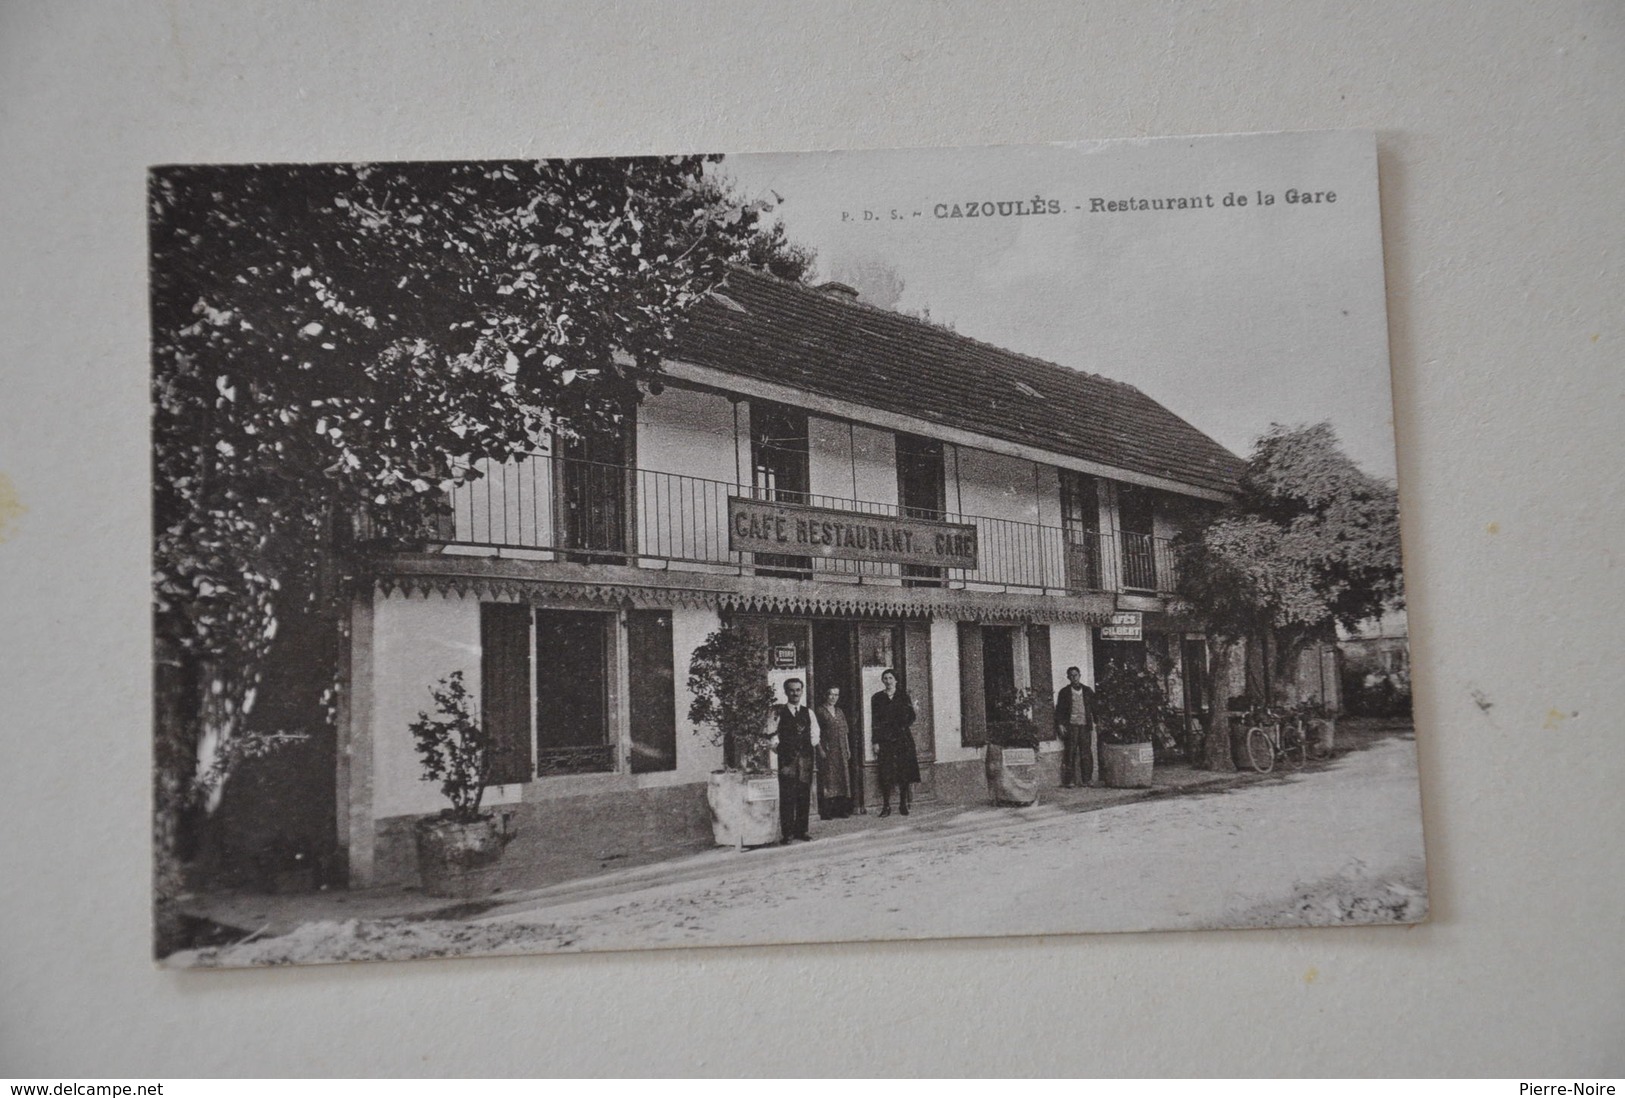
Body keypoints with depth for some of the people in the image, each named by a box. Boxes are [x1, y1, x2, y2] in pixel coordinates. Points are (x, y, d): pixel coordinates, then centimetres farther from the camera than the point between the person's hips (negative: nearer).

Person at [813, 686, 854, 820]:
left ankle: (840, 810, 10)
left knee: (842, 778, 5)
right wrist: (820, 749, -15)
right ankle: (826, 812, -7)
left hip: (841, 751, 6)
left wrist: (848, 749, 12)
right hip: (827, 751, -6)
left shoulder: (839, 712, 16)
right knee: (827, 779, -8)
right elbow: (816, 733, -8)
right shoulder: (819, 711, -3)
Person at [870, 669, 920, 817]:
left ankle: (903, 804, 8)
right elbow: (874, 722, 5)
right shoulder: (877, 698, 7)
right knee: (885, 773, -6)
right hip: (885, 739, -1)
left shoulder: (903, 695, 8)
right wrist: (876, 742, -2)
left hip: (903, 738, 1)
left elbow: (911, 718, 7)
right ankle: (886, 806, -1)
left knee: (904, 771, -1)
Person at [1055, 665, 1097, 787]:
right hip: (1070, 726, -2)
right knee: (1070, 754, -4)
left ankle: (1086, 780, 5)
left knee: (1086, 754, -1)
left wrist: (1096, 723, 5)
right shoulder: (1064, 692, 7)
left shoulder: (1087, 691, 13)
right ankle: (1068, 781, -2)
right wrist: (1060, 724, -4)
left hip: (1085, 726, 2)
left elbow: (1093, 708, 14)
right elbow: (1059, 710, 6)